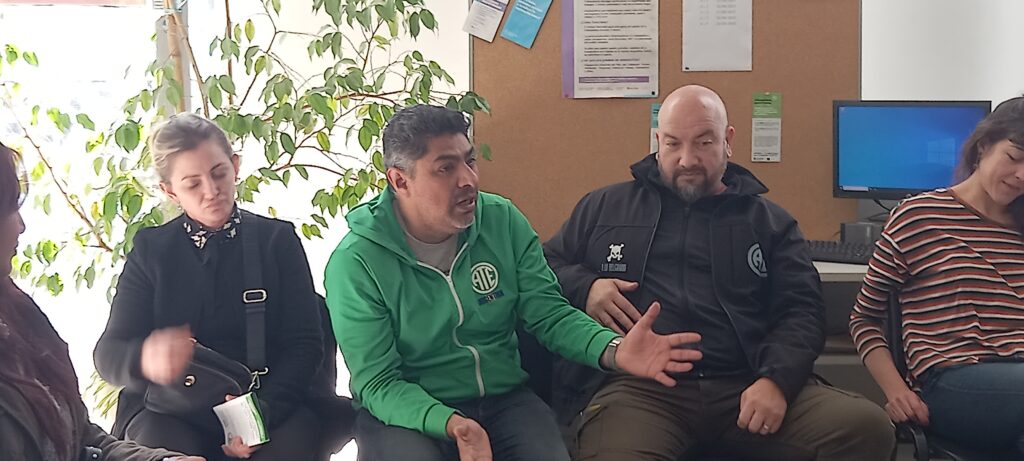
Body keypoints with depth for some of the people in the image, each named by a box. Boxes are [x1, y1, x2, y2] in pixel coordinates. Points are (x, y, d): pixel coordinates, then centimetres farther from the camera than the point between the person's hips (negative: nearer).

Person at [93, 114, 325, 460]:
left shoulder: (278, 240, 7)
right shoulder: (151, 250, 8)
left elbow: (304, 344, 1)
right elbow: (108, 353, 1)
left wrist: (265, 409, -19)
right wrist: (145, 359, -24)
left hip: (268, 402, 0)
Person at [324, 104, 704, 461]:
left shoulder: (503, 221, -2)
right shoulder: (355, 264, -14)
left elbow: (550, 314, -2)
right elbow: (378, 383, -13)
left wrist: (614, 351, -22)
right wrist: (452, 425, -31)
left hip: (503, 397, 3)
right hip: (406, 411, -2)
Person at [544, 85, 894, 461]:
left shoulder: (769, 222, 21)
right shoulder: (604, 208, 21)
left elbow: (802, 309, 11)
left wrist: (775, 380, -8)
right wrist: (584, 287, 0)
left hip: (746, 387, 3)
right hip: (636, 388, -2)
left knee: (867, 427, -21)